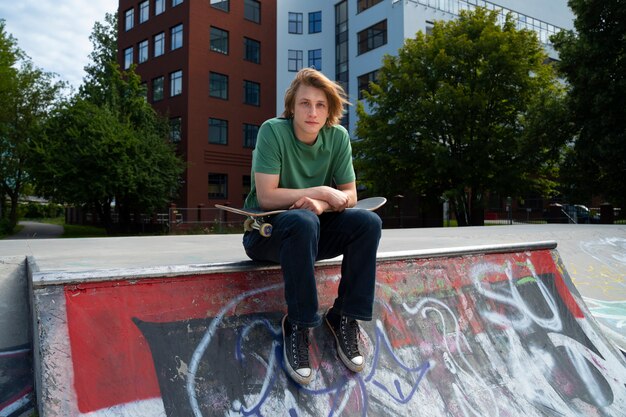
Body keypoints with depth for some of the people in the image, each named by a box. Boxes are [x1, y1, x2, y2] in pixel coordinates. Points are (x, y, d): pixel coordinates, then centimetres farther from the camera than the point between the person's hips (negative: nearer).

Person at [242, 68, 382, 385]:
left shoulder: (338, 136, -2)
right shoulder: (273, 131, -14)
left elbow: (349, 195, 0)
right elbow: (266, 197, -19)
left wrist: (320, 205, -22)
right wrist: (323, 192, -18)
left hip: (312, 230, 5)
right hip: (266, 231, -4)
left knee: (368, 222, -19)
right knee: (303, 221, -37)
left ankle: (345, 317, -9)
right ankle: (298, 324, -22)